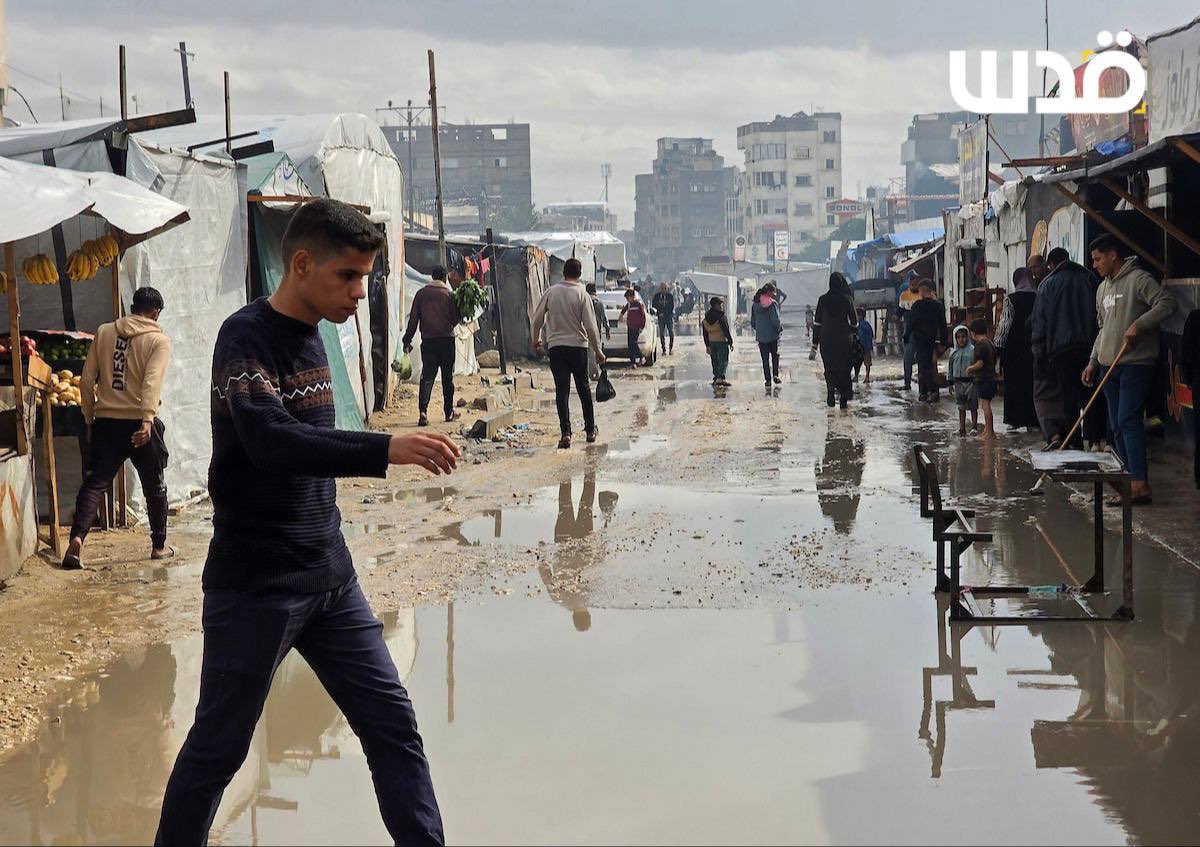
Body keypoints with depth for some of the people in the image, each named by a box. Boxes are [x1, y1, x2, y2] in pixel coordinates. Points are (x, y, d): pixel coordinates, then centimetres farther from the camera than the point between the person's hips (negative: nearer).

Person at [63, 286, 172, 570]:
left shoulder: (104, 332, 8)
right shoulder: (159, 340, -2)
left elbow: (86, 381, 6)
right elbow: (152, 382, -18)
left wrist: (89, 419, 15)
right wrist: (148, 420, -27)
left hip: (106, 421, 2)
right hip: (140, 424, -2)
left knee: (95, 483, 1)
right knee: (155, 487, 14)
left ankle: (77, 539, -19)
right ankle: (159, 546, 23)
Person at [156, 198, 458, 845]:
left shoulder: (310, 336, 9)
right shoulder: (247, 338, -16)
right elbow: (270, 441, -34)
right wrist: (386, 450, -45)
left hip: (329, 578, 8)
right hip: (255, 589, -8)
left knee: (392, 724, 5)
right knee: (217, 749, 4)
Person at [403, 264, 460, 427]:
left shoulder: (421, 293, 2)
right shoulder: (449, 294, -3)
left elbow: (413, 319, 2)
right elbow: (455, 318, 0)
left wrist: (408, 340, 7)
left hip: (428, 340, 1)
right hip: (446, 339, -1)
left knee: (427, 377, -1)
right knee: (447, 377, 10)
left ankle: (423, 411, -17)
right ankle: (449, 412, 17)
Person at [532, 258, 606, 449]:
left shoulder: (551, 292, -1)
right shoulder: (582, 295, -7)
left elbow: (537, 319, 3)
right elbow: (591, 326, -7)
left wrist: (536, 340, 20)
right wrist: (598, 350, 2)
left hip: (556, 347, 1)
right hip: (578, 346, -1)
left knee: (561, 390, 0)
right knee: (584, 388, 13)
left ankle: (565, 432, -10)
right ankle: (590, 429, 21)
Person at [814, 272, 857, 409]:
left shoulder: (822, 300, -4)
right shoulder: (847, 299, -8)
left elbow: (817, 322, 0)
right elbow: (854, 321, -2)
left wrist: (815, 340, 8)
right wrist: (852, 332, 19)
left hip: (827, 339, 0)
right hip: (844, 339, 0)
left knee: (829, 368, 8)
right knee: (844, 368, 8)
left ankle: (831, 389, -17)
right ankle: (844, 399, 5)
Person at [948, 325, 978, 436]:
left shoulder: (973, 350, -6)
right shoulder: (953, 353, 6)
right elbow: (950, 368, 13)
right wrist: (951, 381, 11)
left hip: (970, 381, -4)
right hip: (958, 382, 4)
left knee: (973, 406, 3)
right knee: (961, 407, 10)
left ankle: (974, 427, 12)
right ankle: (962, 428, 16)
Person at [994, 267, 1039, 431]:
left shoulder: (1011, 299, -9)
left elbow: (1005, 324, -10)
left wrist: (998, 345, -4)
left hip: (1014, 349, -3)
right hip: (1034, 348, 3)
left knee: (1014, 383, 3)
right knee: (1033, 382, 7)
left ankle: (1015, 419, 2)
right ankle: (1033, 419, 7)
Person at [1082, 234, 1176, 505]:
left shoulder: (1139, 279, -8)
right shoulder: (1103, 289, 19)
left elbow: (1167, 303, -19)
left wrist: (1139, 324, -28)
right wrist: (1093, 362, 19)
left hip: (1136, 363, -9)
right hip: (1110, 365, 9)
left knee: (1128, 421, -18)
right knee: (1117, 426, 8)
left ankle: (1141, 484, -20)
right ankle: (1131, 482, 12)